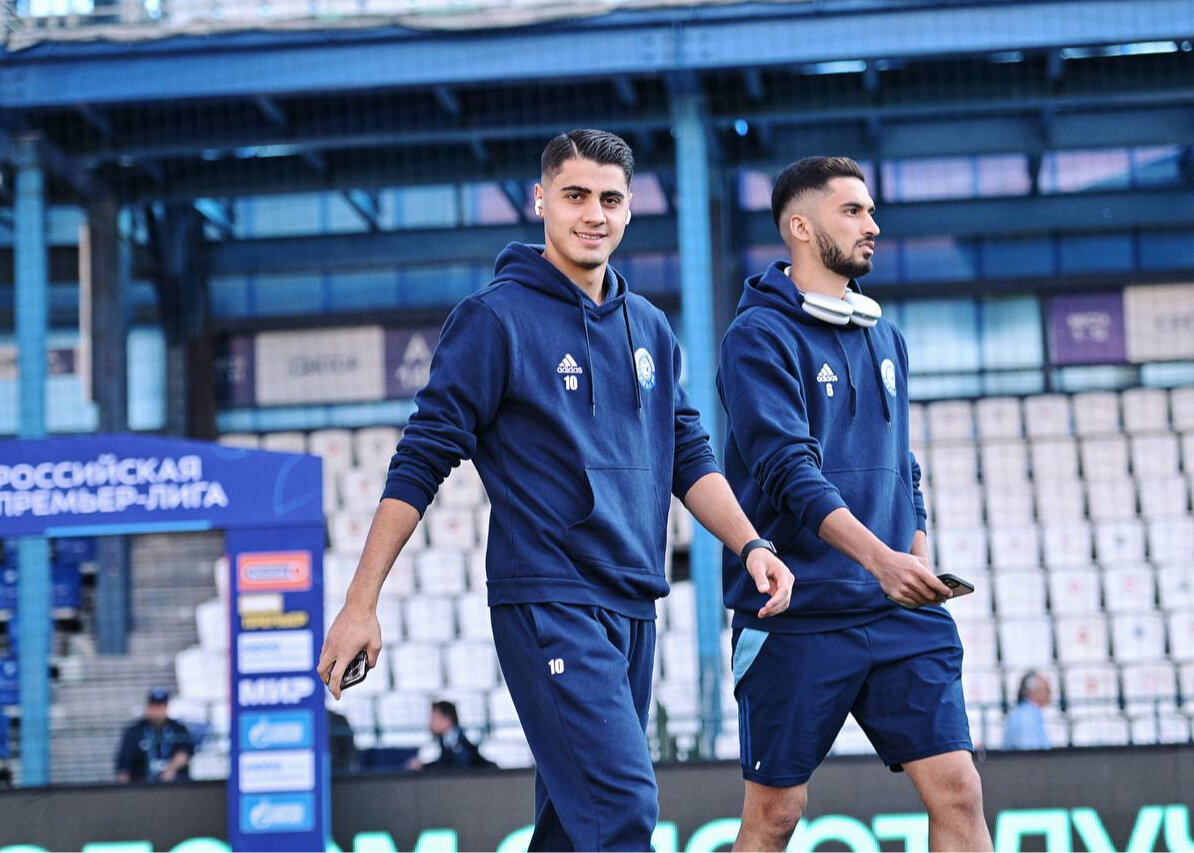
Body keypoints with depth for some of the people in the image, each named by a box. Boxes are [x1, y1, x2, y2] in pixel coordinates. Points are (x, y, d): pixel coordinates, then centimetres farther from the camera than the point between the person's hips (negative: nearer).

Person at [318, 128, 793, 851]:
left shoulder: (651, 329, 14)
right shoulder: (496, 317, -5)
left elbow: (689, 457, 20)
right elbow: (421, 461, -5)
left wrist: (750, 545, 3)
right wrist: (362, 603, -8)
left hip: (633, 604, 7)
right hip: (547, 601, -7)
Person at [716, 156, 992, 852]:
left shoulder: (885, 339, 17)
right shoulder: (760, 337, -6)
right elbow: (789, 470, -18)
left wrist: (921, 569, 12)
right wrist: (880, 558, -30)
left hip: (898, 614, 6)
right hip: (796, 614, -6)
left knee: (957, 790, -4)